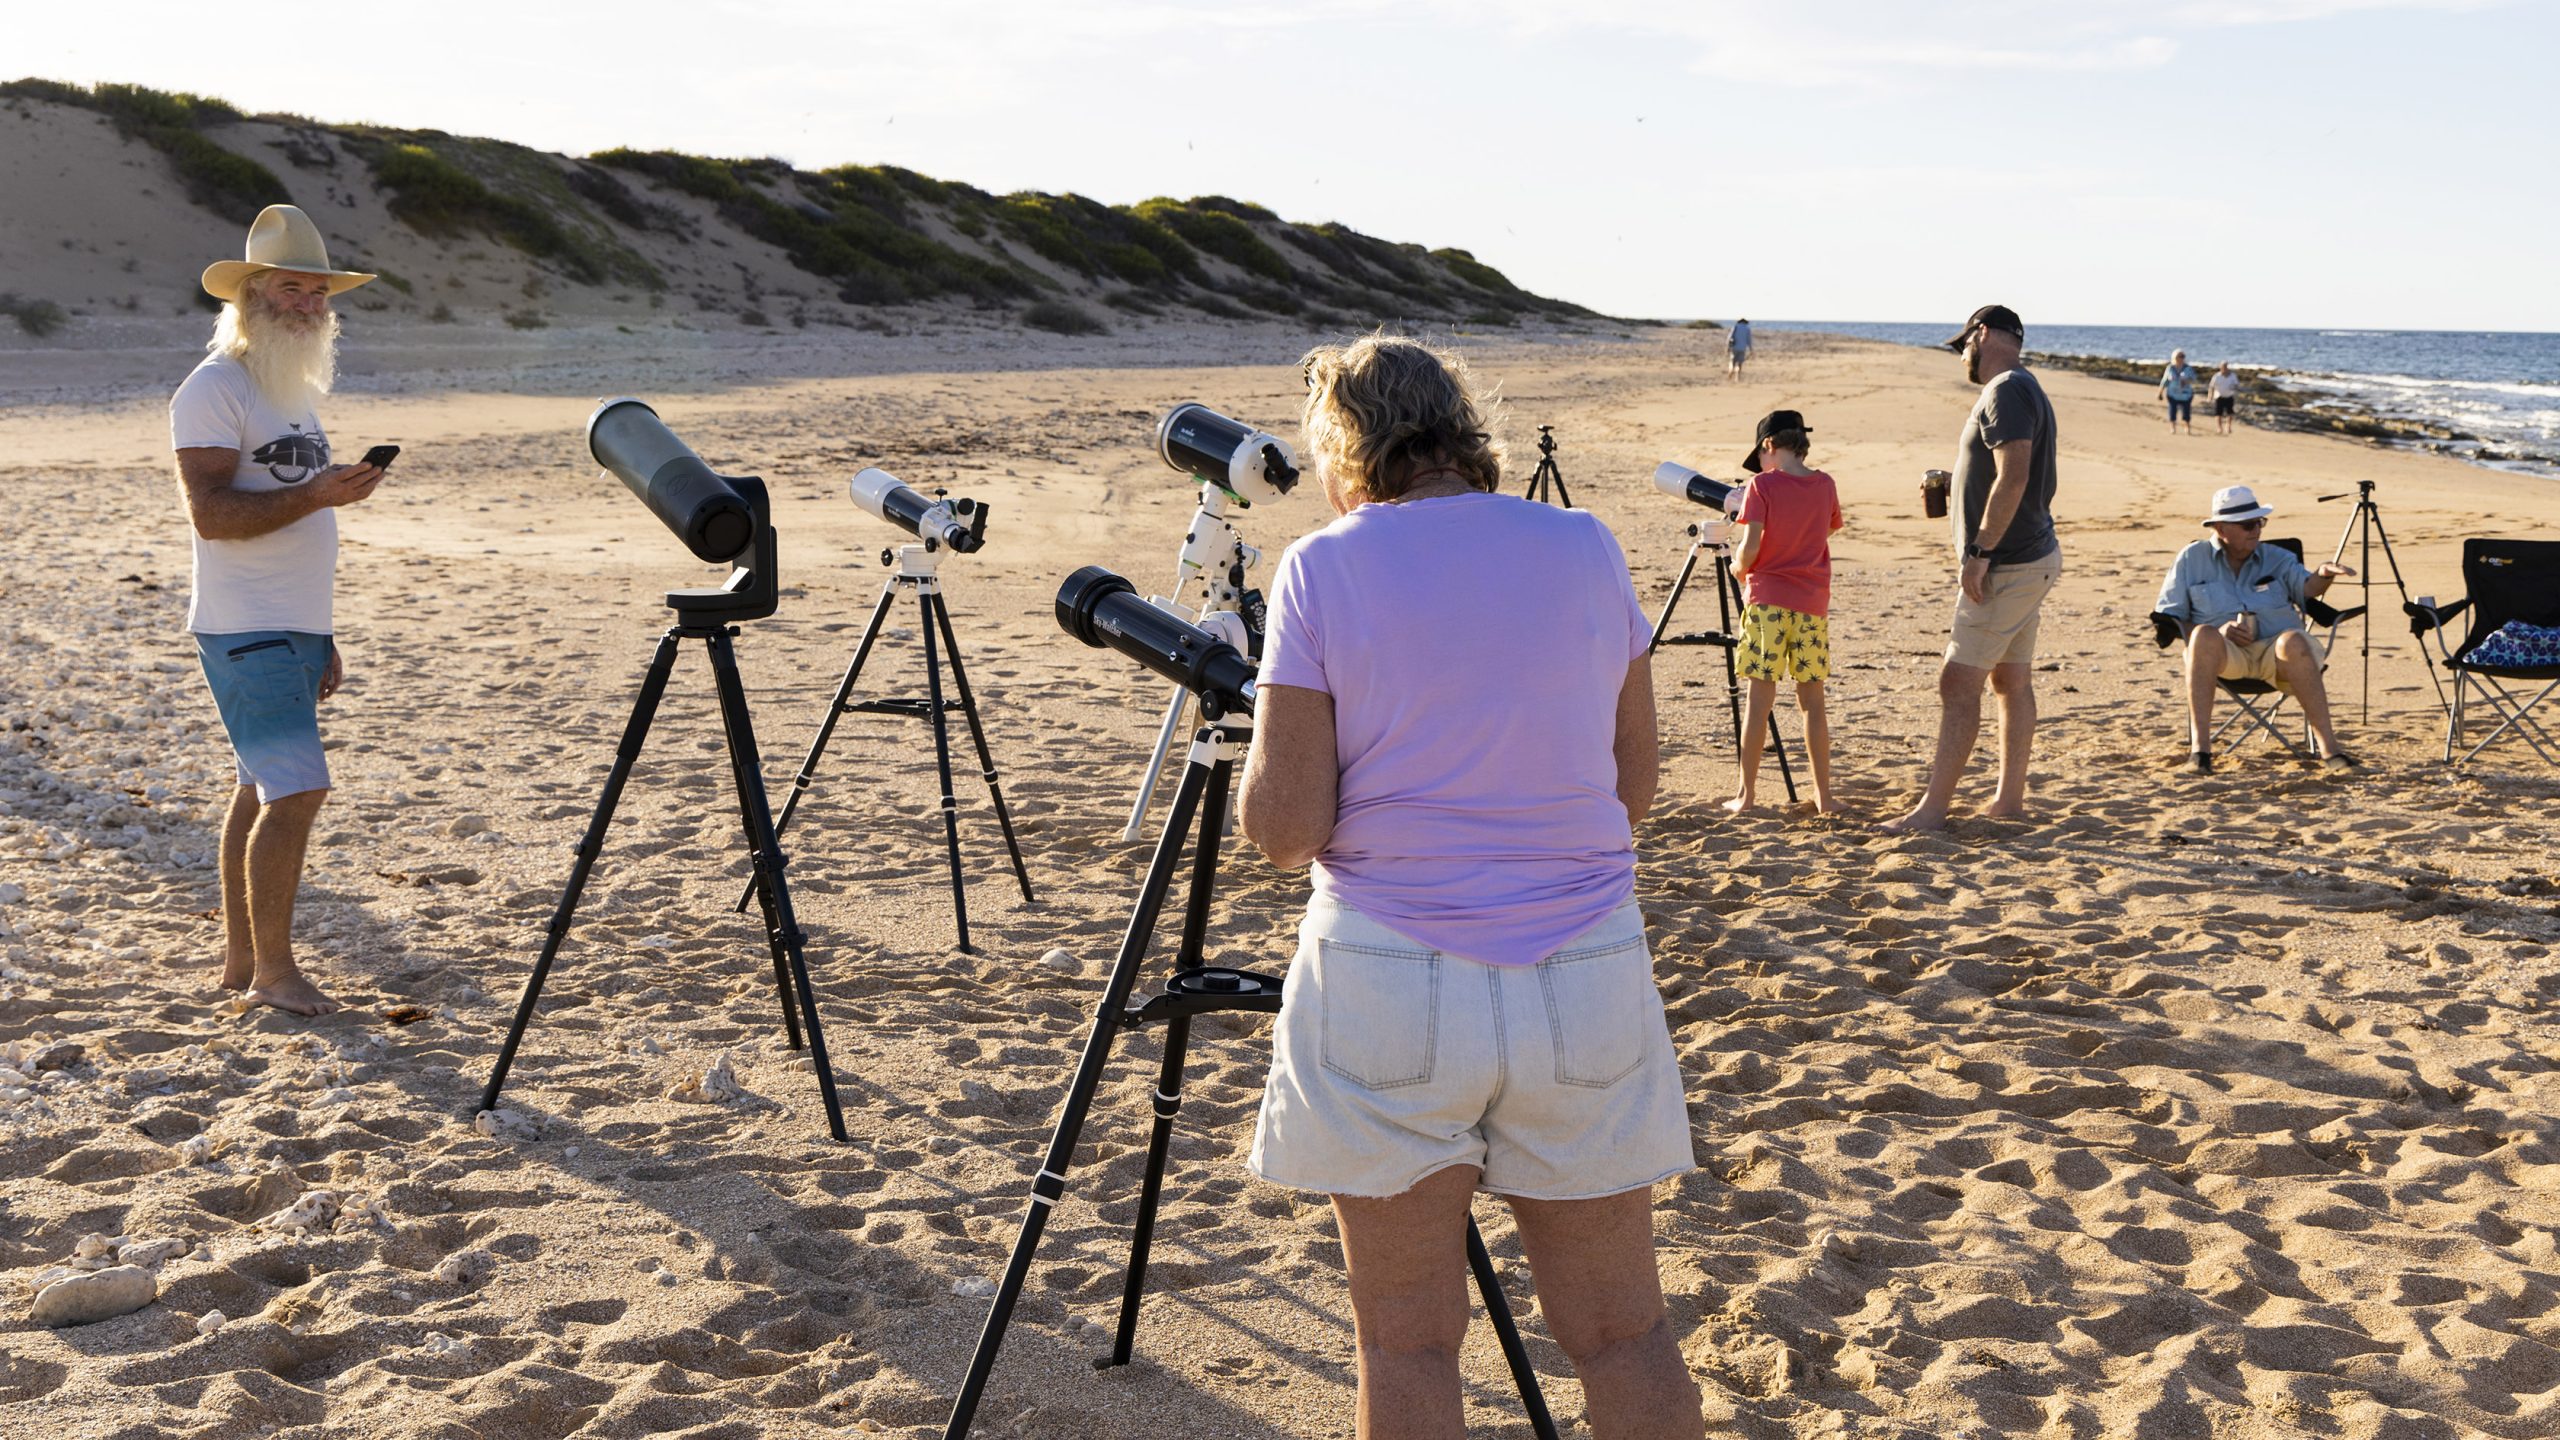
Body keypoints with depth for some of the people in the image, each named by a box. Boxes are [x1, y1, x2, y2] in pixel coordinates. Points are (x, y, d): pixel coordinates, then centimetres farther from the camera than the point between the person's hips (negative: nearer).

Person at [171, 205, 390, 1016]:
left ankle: (240, 961, 16)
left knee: (262, 792, 10)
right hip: (245, 633, -9)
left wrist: (324, 640, 20)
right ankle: (271, 969, -5)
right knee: (296, 791, -13)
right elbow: (211, 513, -18)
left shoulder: (295, 390, 19)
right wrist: (314, 494, -28)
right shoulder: (214, 390, -9)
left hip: (295, 630, 9)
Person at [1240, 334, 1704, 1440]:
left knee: (1407, 1340, 9)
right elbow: (1634, 786, 11)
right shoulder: (1587, 550, 4)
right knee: (1621, 1331, 12)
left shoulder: (1322, 569, -5)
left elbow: (1283, 830, -8)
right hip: (1589, 975, 3)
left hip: (1388, 979, -3)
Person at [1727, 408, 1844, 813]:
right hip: (1812, 602, 4)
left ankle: (1746, 794, 2)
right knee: (1812, 698, 9)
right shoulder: (1825, 486, 6)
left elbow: (1751, 547, -14)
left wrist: (1739, 564, 7)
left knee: (1760, 697, -1)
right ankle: (1823, 795, 10)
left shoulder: (1762, 485, -8)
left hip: (1768, 598, -4)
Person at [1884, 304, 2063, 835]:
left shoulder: (2007, 392, -16)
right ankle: (2010, 797, 20)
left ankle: (1933, 808, -8)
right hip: (2032, 556, 11)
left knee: (1958, 682, -10)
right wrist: (1952, 493, 18)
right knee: (2012, 680, 14)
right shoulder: (2023, 389, 16)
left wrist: (1979, 553, -25)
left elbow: (2013, 477, -26)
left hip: (2007, 566, -11)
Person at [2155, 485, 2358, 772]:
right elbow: (2166, 619, 7)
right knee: (2204, 634, -36)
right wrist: (2219, 630, -9)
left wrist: (2323, 576, -27)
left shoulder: (2277, 558, 18)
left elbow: (2307, 588, -2)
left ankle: (2328, 746, -37)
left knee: (2294, 641, -34)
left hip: (2275, 651, 1)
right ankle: (2199, 748, -39)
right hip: (2224, 653, -1)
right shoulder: (2191, 560, 13)